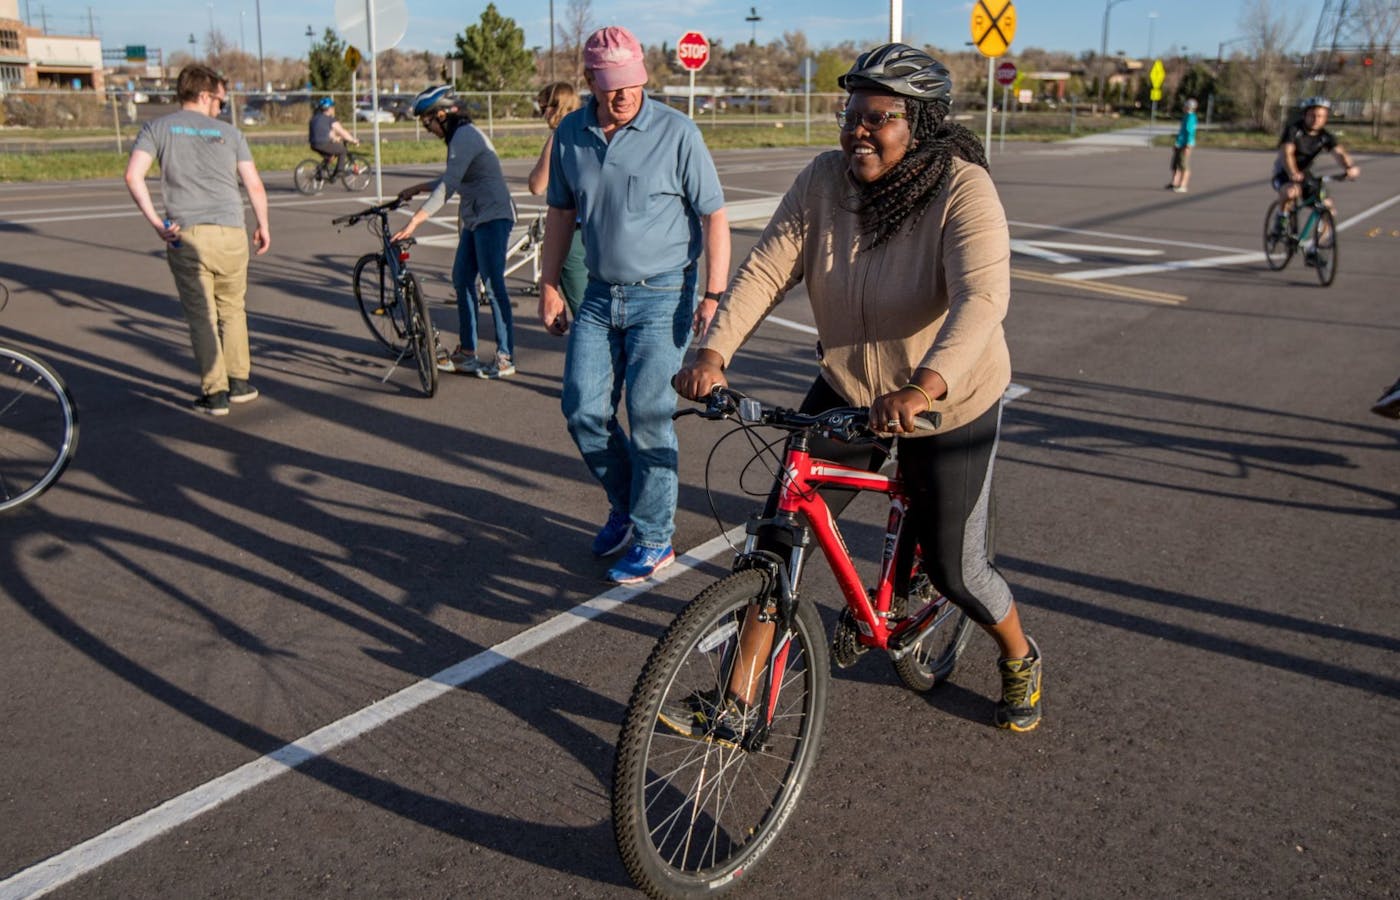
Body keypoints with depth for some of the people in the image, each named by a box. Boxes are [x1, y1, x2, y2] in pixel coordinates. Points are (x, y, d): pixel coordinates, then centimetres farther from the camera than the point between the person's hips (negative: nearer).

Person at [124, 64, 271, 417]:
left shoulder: (157, 127, 8)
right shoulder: (228, 132, 11)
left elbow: (134, 175, -6)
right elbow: (254, 185, 7)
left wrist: (156, 222, -3)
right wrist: (263, 225, 18)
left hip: (185, 235, -1)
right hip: (230, 233, 1)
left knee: (201, 315, 6)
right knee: (232, 309, 17)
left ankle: (215, 392, 7)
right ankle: (239, 382, 21)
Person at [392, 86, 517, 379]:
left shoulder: (465, 136, -15)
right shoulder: (460, 136, 16)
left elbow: (448, 186, -22)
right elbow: (452, 181, 26)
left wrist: (416, 220, -24)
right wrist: (415, 189, 29)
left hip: (492, 218, -10)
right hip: (474, 220, 10)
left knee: (493, 286, -8)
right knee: (462, 281, 11)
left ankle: (505, 359, -1)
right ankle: (466, 353, 18)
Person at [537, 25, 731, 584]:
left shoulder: (675, 132, -10)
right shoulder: (570, 134, 3)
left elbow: (714, 215, -8)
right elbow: (561, 212, 14)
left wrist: (714, 294, -14)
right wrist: (549, 286, 12)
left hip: (662, 295, -5)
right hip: (599, 296, 5)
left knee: (649, 416, -4)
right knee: (583, 411, 3)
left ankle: (654, 539, 11)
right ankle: (625, 504, 28)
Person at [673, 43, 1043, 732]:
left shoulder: (963, 191, -22)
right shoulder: (824, 180, -9)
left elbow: (982, 297, -36)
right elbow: (766, 268, -15)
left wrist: (923, 388, -52)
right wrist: (714, 352, -31)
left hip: (950, 405, -4)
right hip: (846, 392, 4)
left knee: (953, 570, 5)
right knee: (780, 531, -2)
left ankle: (1019, 658, 39)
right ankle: (739, 689, 13)